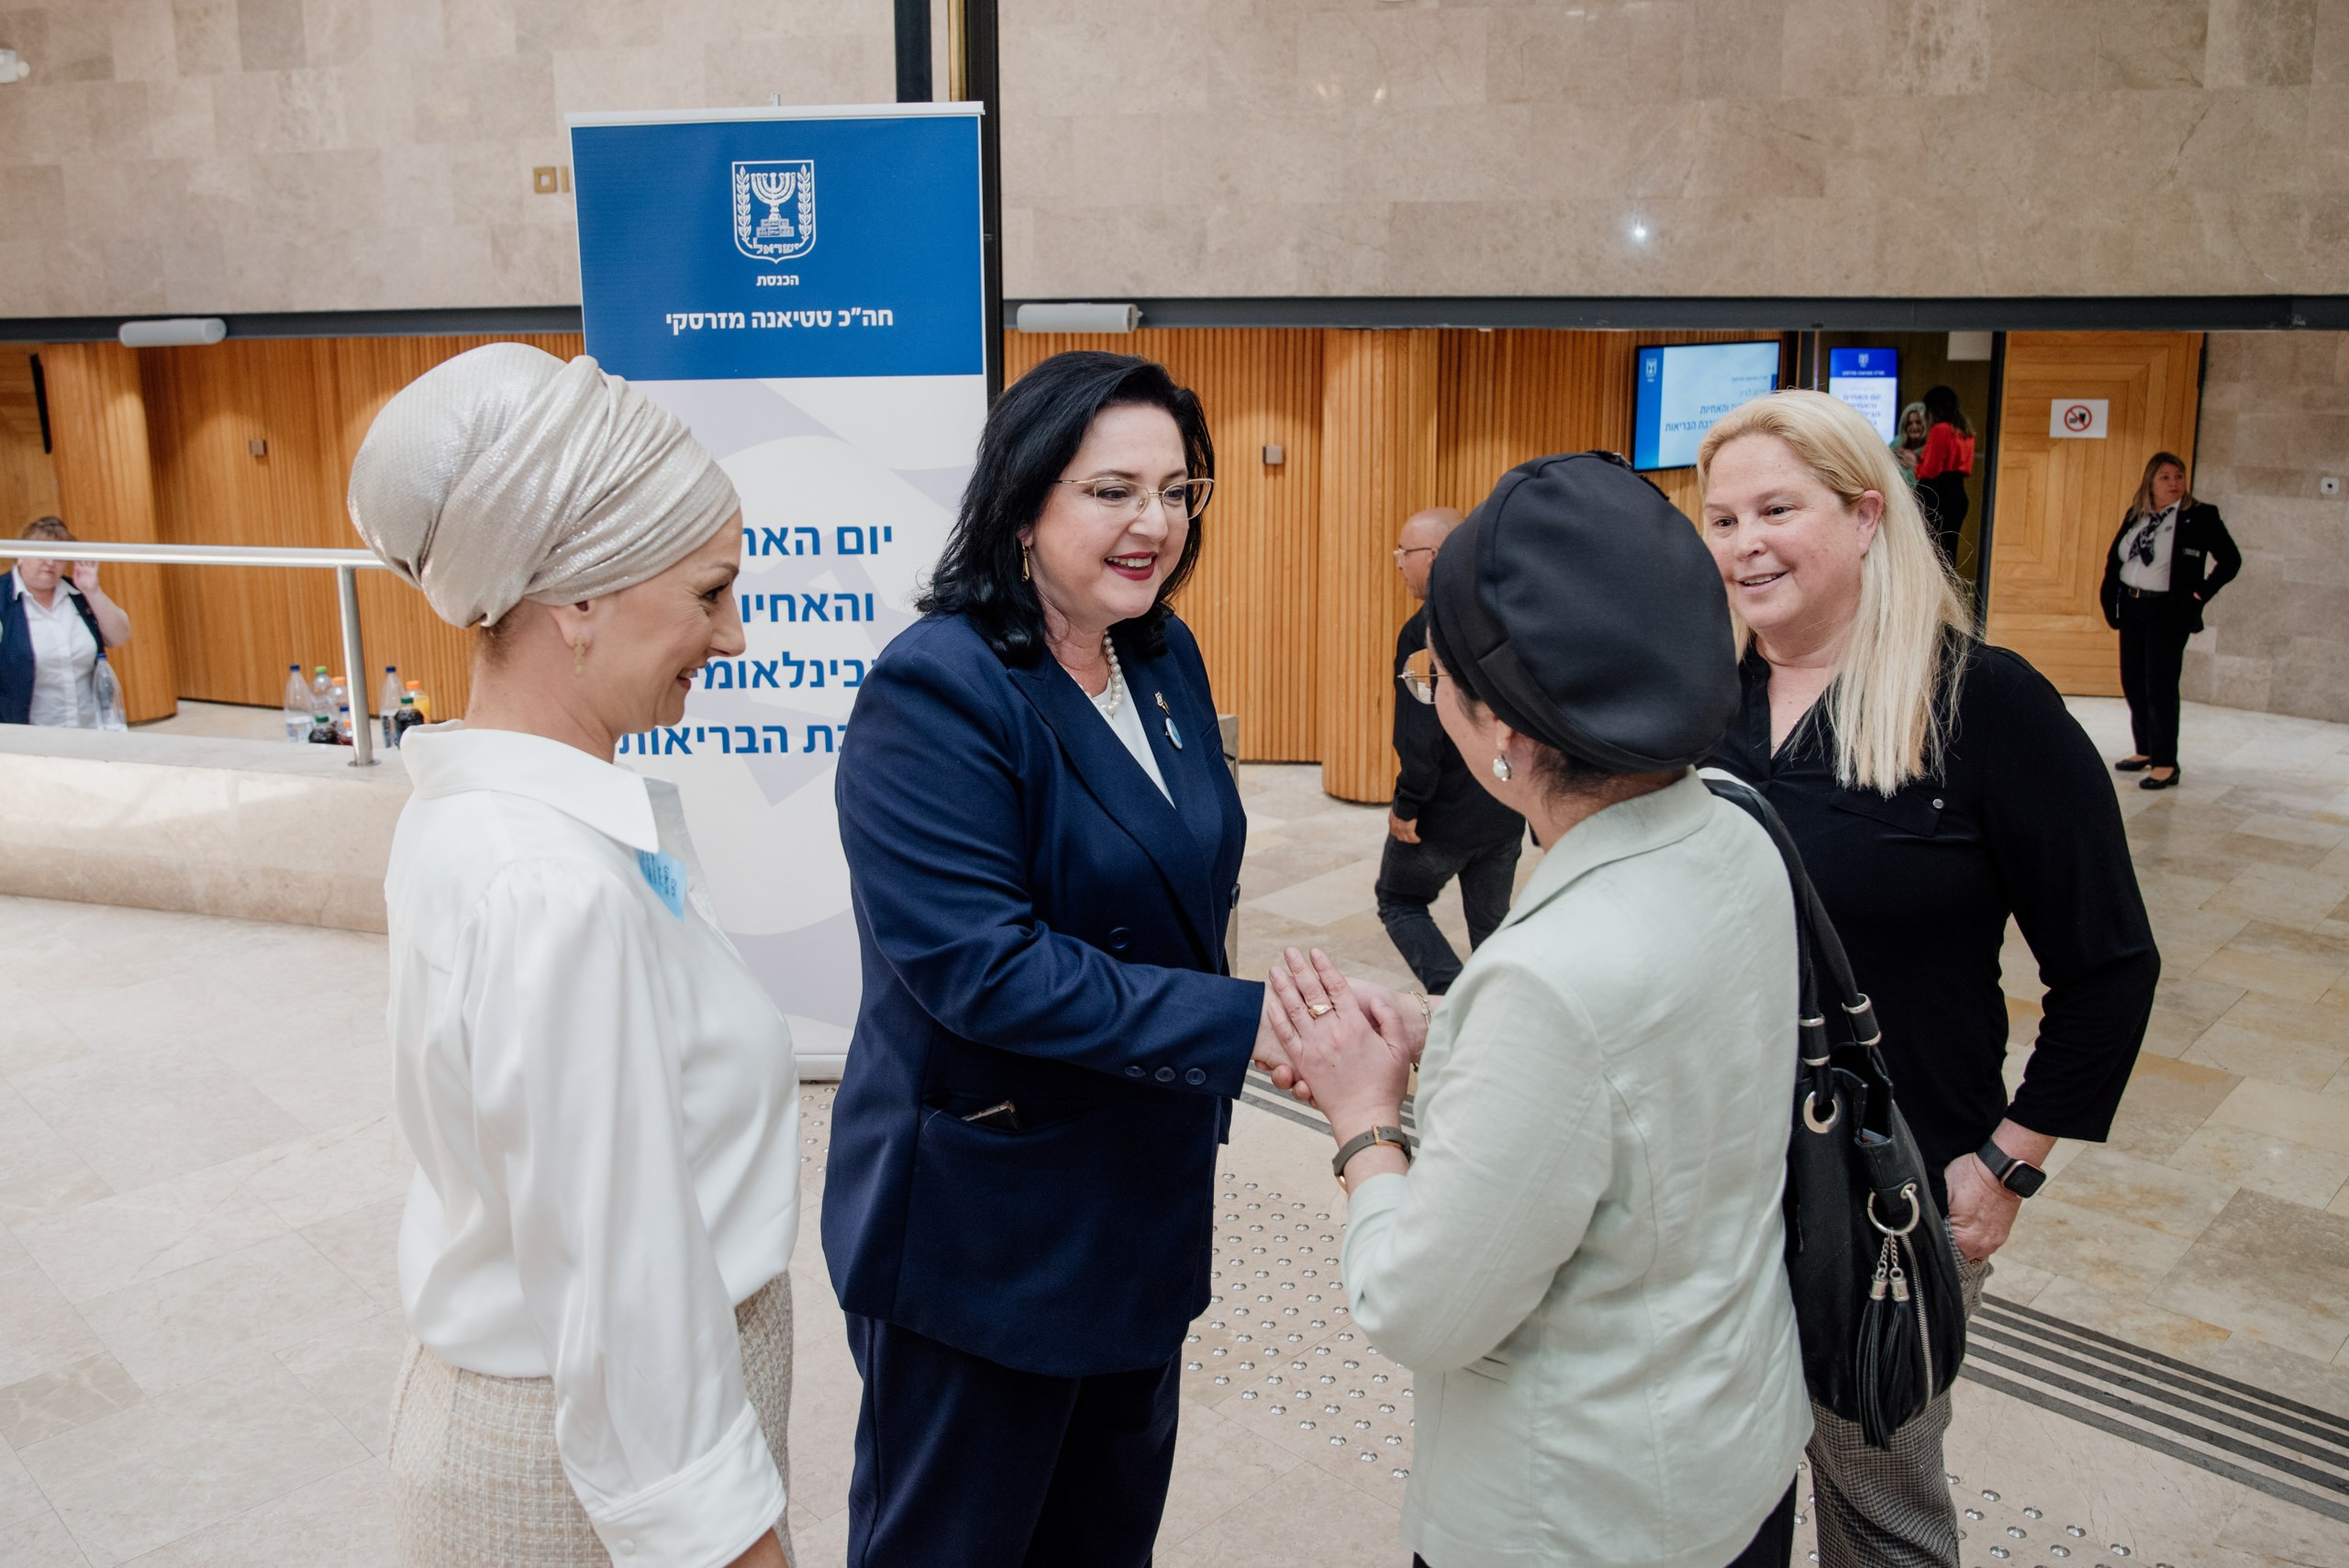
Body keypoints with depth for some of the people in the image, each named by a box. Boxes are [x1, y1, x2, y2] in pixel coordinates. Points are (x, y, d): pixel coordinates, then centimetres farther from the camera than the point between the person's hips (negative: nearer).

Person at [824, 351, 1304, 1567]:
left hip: (1147, 1191, 8)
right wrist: (1244, 1026, -29)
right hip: (982, 1226, -7)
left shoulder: (1165, 658, 3)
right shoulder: (935, 692, -22)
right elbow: (980, 964, -29)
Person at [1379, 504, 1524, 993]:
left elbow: (1421, 730, -24)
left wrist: (1407, 804, -13)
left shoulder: (1427, 628, -20)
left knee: (1399, 902, 14)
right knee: (1492, 920, 17)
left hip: (1444, 813, -6)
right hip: (1508, 809, 6)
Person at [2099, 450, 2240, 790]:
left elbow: (2230, 560, -6)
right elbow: (2115, 557, 18)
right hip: (2131, 608, 6)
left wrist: (2200, 593, -9)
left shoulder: (2199, 516, -6)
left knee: (2160, 686, -7)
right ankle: (2145, 750, 26)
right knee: (2133, 682, 12)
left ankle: (2166, 764, -1)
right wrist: (2110, 597, 7)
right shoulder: (2136, 516, 9)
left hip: (2168, 612, -6)